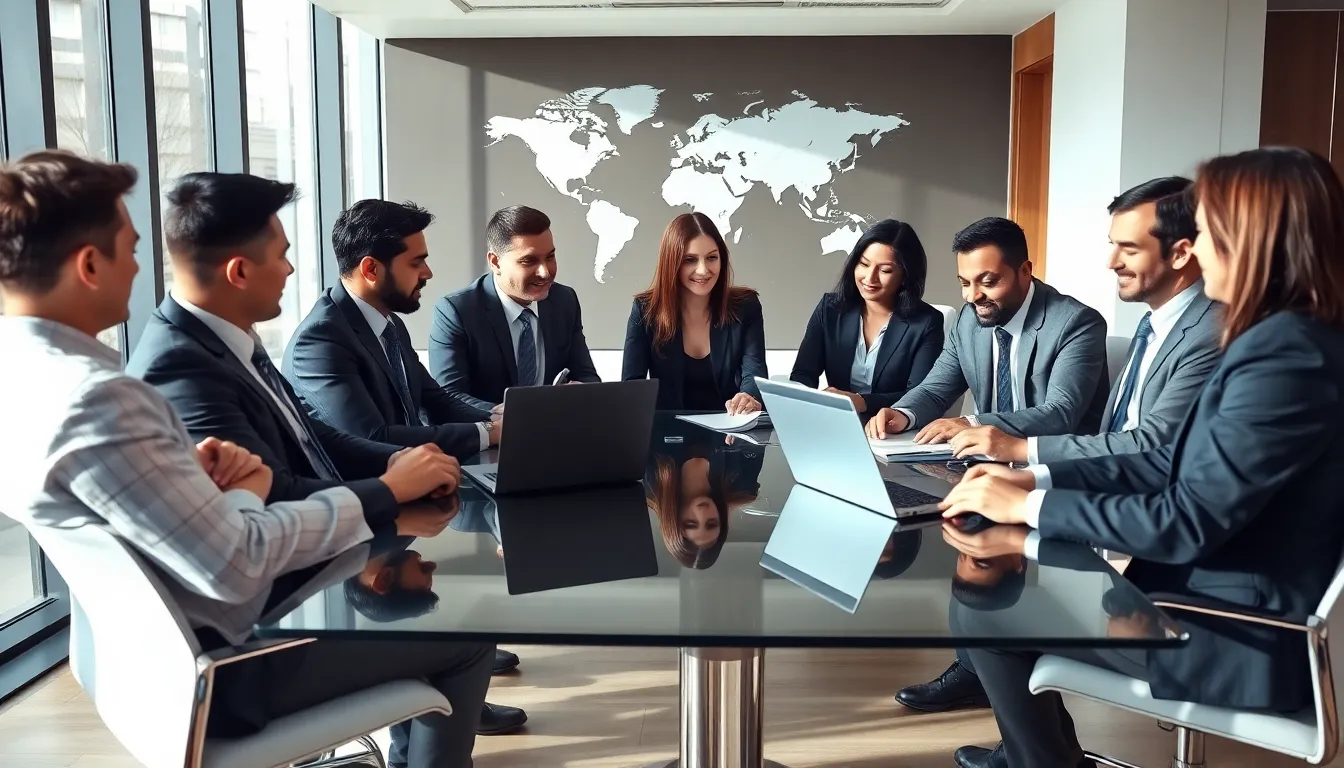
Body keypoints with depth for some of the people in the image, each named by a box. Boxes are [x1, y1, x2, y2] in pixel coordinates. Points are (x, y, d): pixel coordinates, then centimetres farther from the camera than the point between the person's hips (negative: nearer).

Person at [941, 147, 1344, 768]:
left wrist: (1030, 506, -17)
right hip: (1213, 594, 9)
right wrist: (1039, 477, 1)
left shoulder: (1289, 357, -25)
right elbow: (1177, 464, 9)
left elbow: (1189, 520, -25)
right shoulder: (1280, 339, 6)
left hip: (1239, 636, -9)